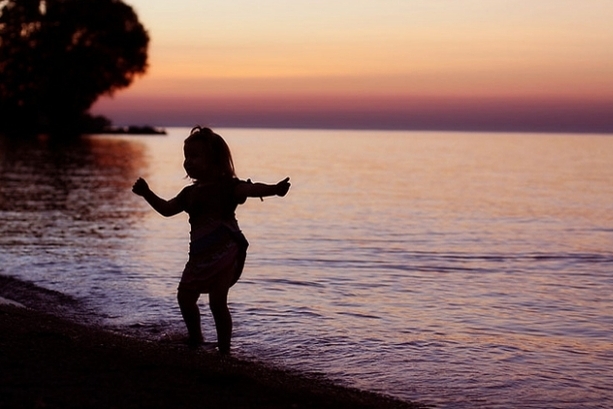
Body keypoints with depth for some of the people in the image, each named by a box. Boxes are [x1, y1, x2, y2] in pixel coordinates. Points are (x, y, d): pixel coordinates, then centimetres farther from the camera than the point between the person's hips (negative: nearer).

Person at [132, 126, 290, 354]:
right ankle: (195, 340, 35)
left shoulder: (227, 186, -6)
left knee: (217, 301, -10)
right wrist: (147, 194, 14)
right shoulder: (191, 193, 15)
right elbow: (167, 209, 24)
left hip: (225, 251, -8)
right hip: (199, 254, 8)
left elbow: (250, 189, -22)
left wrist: (274, 189, -39)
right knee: (185, 296, 14)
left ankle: (224, 349, 1)